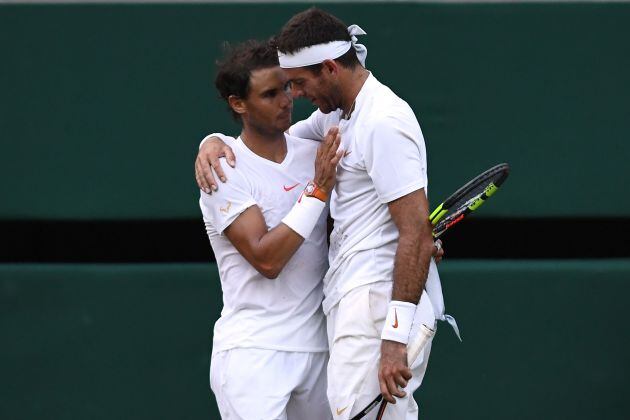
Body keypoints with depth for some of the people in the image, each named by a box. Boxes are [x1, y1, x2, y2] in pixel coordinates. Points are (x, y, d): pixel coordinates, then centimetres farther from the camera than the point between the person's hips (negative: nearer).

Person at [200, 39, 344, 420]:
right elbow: (266, 259, -18)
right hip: (252, 354, -6)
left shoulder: (315, 154, 8)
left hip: (317, 346, 6)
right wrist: (318, 190, -18)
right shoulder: (227, 172, -9)